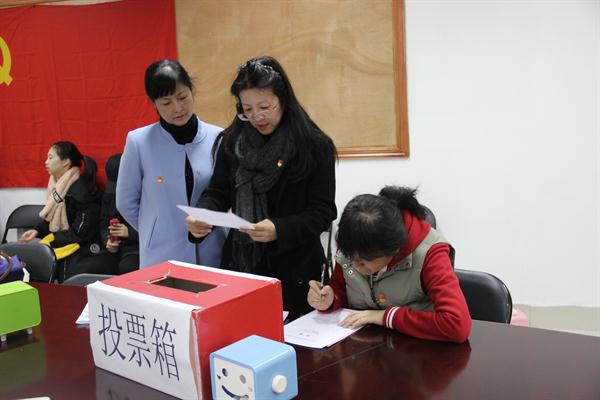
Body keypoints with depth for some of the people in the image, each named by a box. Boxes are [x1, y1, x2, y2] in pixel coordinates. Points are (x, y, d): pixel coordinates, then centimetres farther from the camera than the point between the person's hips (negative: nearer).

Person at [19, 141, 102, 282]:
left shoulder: (82, 190, -17)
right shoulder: (57, 184, 9)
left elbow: (81, 233, -18)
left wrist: (50, 240, -13)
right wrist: (37, 231, 2)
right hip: (58, 244, 8)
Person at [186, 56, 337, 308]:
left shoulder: (315, 146, -8)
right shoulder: (233, 141, 4)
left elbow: (322, 212, -10)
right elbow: (218, 192, 8)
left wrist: (279, 229, -26)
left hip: (294, 268, -3)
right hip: (240, 262, 3)